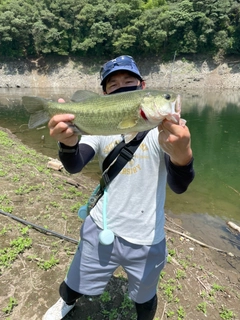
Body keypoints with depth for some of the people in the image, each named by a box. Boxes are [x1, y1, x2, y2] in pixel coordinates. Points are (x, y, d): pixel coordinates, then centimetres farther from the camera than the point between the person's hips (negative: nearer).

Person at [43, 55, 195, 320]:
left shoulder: (163, 127, -14)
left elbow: (178, 186, -24)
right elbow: (75, 166, -17)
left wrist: (182, 154, -48)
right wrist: (68, 143, -41)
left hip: (146, 240, -1)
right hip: (100, 229, 2)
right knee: (74, 286, 22)